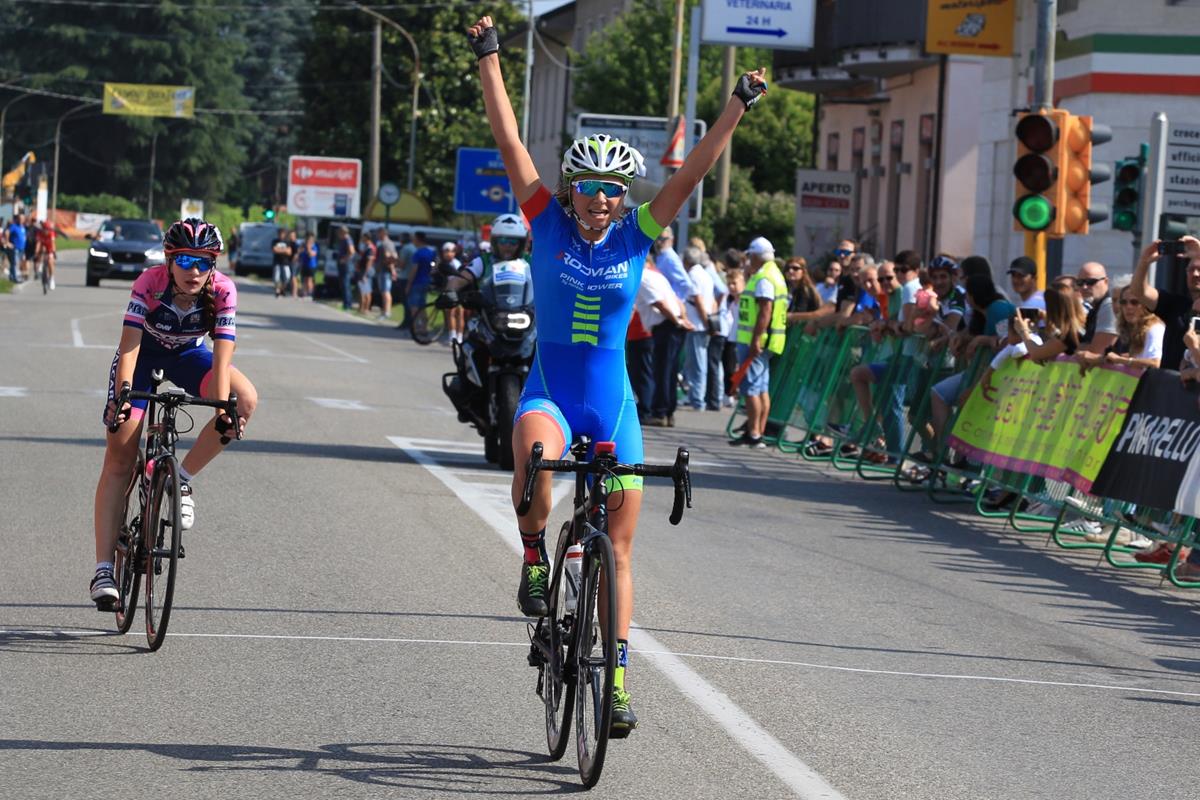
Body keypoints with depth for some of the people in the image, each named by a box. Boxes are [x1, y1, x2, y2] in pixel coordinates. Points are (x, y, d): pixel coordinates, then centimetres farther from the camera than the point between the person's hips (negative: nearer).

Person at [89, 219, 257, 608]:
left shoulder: (222, 291, -28)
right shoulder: (150, 283, -31)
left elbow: (222, 354, -33)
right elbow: (129, 344, -36)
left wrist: (223, 409, -44)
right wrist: (121, 396, -50)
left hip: (187, 355, 2)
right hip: (143, 354, -2)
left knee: (245, 400, -27)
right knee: (119, 455, -10)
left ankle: (183, 479, -9)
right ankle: (104, 568, -9)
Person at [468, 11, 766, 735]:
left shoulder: (636, 237, -1)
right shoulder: (548, 223, -3)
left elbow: (694, 172, -5)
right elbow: (510, 141, -6)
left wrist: (741, 105, -13)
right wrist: (489, 59, -10)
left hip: (613, 405, 2)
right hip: (549, 394, -2)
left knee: (618, 549, 2)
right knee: (534, 448, -37)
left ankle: (617, 679, 10)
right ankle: (534, 556, -10)